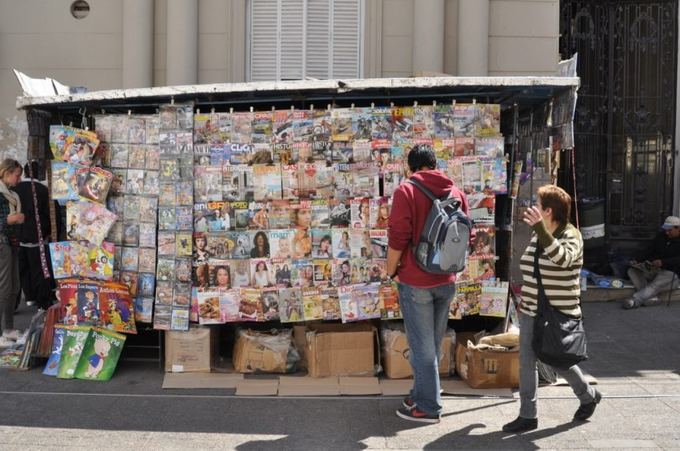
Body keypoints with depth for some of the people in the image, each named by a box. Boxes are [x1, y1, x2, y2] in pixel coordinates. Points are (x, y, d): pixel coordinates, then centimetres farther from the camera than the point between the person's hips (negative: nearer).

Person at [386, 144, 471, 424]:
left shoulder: (406, 191, -12)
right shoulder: (457, 192, 6)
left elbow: (398, 240, -16)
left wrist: (391, 272, -2)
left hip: (416, 281, -6)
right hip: (446, 281, 6)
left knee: (422, 345, 3)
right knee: (434, 343, 17)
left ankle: (428, 407, 10)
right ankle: (422, 394, 30)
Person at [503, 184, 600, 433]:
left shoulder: (570, 235, -13)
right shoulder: (537, 234, 8)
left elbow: (562, 258, -37)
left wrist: (540, 228, -45)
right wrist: (524, 300, 22)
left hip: (558, 315, -7)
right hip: (530, 312, 7)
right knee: (526, 363, 5)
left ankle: (589, 396, 33)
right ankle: (528, 416, 13)